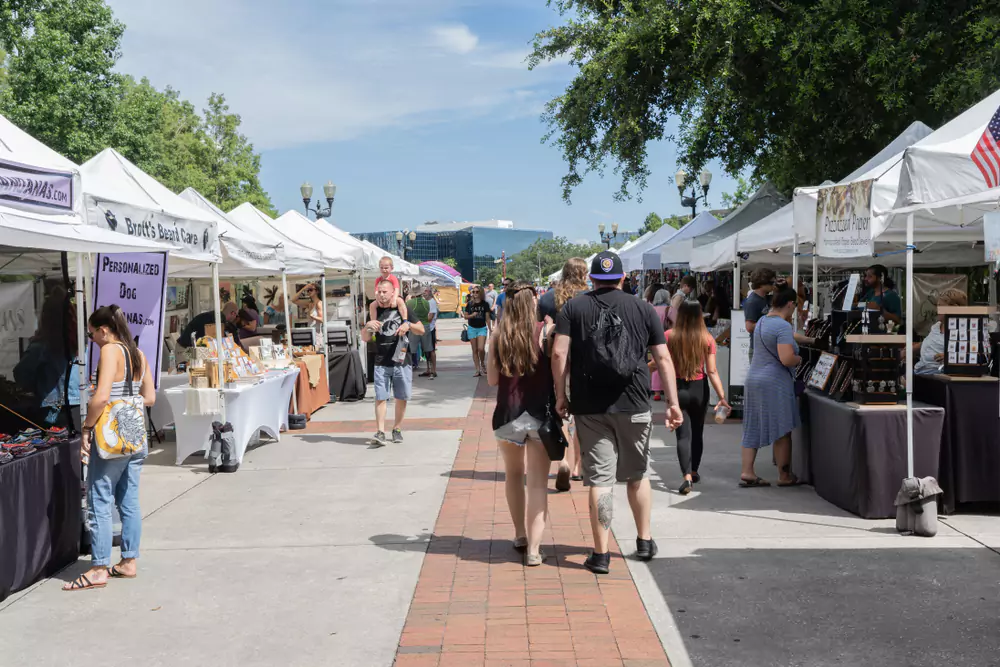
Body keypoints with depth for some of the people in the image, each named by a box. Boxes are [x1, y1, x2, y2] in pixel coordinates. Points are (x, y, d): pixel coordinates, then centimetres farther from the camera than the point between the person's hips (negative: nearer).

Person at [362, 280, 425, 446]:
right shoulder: (375, 312, 9)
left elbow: (421, 330, 5)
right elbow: (365, 338, 9)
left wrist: (408, 324, -14)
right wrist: (368, 326, -11)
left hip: (402, 362, 0)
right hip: (381, 363, 0)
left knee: (401, 397, 7)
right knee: (380, 397, -7)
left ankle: (397, 429, 20)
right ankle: (380, 432, -11)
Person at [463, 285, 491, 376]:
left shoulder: (485, 304, 0)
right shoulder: (469, 304, 3)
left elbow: (487, 317, 3)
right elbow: (465, 316, 7)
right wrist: (472, 315, -14)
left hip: (482, 328, -2)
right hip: (472, 328, 2)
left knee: (481, 348, -16)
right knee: (475, 350, 4)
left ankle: (482, 363, 11)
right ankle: (478, 370, 9)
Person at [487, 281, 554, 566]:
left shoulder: (499, 335, -2)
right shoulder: (546, 331, -9)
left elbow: (492, 379, 2)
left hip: (507, 415, 2)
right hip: (540, 415, -2)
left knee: (514, 475, 21)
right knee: (538, 482, 2)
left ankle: (520, 536, 31)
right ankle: (533, 548, -1)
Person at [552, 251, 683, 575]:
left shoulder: (574, 307, 3)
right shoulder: (642, 308, 6)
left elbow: (559, 353, -6)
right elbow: (663, 358, 3)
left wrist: (560, 394, 3)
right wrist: (673, 402, 6)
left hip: (589, 407, -1)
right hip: (634, 405, 1)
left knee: (599, 479, 2)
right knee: (638, 475, 18)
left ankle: (601, 554, 6)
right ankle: (645, 542, 29)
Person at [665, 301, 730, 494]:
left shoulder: (670, 336, -9)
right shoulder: (707, 338, -5)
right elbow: (712, 371, -9)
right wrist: (722, 395, -8)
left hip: (677, 389, -2)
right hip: (699, 389, 2)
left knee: (683, 434, 0)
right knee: (697, 431, 20)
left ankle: (687, 476, -16)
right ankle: (694, 471, 35)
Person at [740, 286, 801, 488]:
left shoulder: (762, 321, 12)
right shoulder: (783, 326, -17)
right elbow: (787, 359, -25)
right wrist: (799, 359, -5)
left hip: (754, 379, 9)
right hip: (775, 383, -9)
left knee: (753, 427, 10)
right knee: (782, 431, 4)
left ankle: (747, 472, 9)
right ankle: (784, 476, 13)